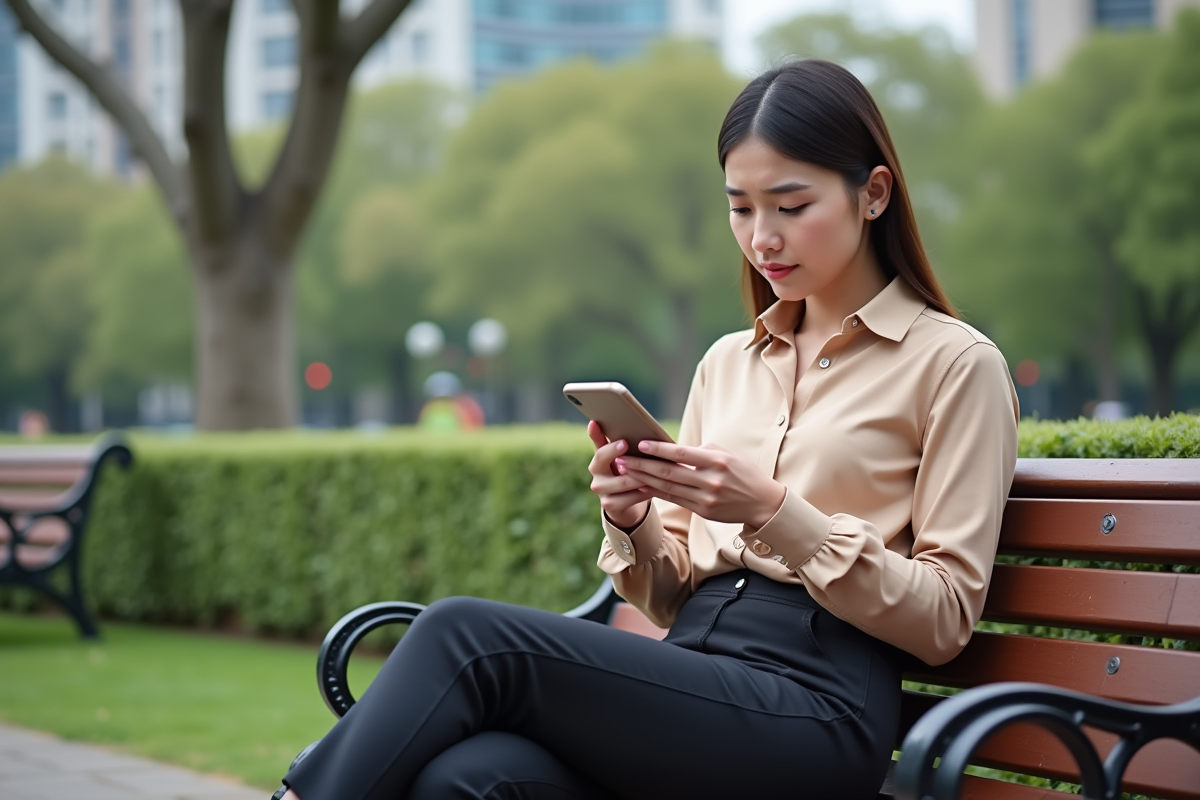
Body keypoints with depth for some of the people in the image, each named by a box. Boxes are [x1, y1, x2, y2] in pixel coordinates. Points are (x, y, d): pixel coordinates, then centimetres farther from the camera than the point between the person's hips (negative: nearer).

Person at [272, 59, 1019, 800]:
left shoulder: (955, 363, 4)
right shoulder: (727, 364, 21)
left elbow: (944, 617, -2)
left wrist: (773, 511, -14)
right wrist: (633, 521, -1)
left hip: (814, 710, -5)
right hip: (693, 690, 5)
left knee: (466, 634, -24)